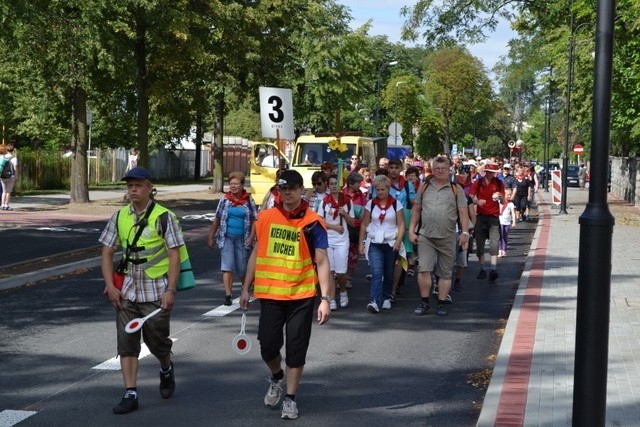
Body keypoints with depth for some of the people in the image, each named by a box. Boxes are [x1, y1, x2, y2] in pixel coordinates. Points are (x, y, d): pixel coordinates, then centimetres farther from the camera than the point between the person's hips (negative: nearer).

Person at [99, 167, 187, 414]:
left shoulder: (163, 217, -7)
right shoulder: (119, 217, 6)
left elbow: (175, 255, -9)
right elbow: (107, 253, 9)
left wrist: (171, 290, -15)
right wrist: (110, 286, -1)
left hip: (157, 292, -4)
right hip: (127, 291, 4)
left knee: (156, 340, 5)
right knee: (126, 342, 1)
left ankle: (166, 370, 37)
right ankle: (130, 394, 7)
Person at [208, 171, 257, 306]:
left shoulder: (249, 201, 0)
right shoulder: (224, 200, 3)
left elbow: (254, 220, 0)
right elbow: (217, 219, 8)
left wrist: (251, 237, -11)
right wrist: (211, 237, 8)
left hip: (242, 238, 0)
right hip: (226, 237, 0)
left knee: (242, 269, 7)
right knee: (227, 266, -9)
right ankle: (228, 294, -9)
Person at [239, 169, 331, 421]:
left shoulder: (312, 222, -6)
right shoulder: (265, 217, 3)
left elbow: (322, 262, -7)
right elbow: (256, 253, 12)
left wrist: (325, 299, -14)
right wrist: (246, 288, 11)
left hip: (302, 296, -2)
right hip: (270, 293, 2)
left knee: (296, 349, 3)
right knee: (268, 346, 3)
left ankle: (290, 398, 20)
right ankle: (276, 378, 35)